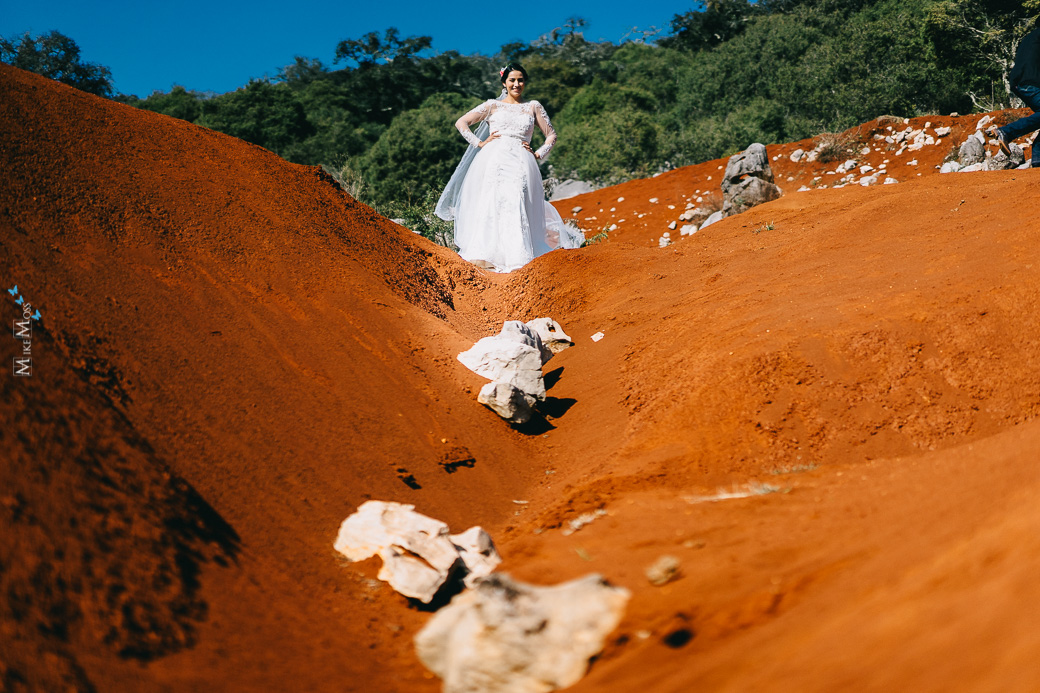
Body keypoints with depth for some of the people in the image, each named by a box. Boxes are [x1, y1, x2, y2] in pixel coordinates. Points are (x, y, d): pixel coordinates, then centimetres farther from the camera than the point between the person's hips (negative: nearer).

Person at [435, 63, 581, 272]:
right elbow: (461, 123, 13)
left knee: (516, 206, -16)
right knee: (490, 203, -16)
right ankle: (483, 254, -21)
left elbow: (551, 135, 23)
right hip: (493, 160, -1)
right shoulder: (493, 105, 16)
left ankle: (517, 257, -20)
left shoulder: (533, 107, 19)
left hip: (521, 163, 1)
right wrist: (479, 143, 4)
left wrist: (538, 155, 8)